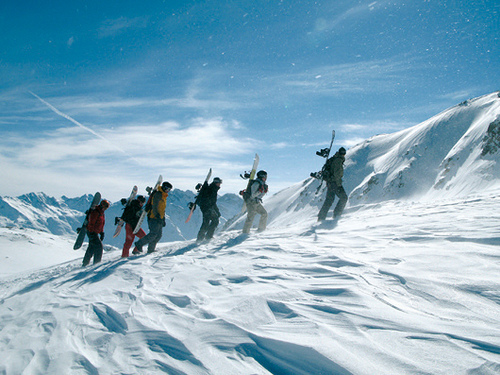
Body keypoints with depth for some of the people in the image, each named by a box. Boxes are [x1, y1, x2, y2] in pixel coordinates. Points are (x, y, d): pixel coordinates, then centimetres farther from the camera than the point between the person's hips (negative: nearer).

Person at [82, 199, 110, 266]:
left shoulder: (101, 212, 12)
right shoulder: (95, 212, -19)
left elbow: (101, 223, 19)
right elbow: (91, 224, -22)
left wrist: (102, 233, 17)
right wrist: (91, 233, -24)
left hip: (95, 232, 10)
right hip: (92, 232, -10)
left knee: (92, 248, 15)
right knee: (98, 246, -14)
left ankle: (85, 263, 25)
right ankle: (97, 262, -12)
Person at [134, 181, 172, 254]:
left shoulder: (164, 196, 23)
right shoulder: (158, 195, -7)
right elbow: (154, 207, -18)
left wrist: (163, 219, 27)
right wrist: (157, 216, -28)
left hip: (159, 218, 10)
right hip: (154, 218, -10)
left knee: (159, 235, 3)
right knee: (153, 234, -17)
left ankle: (150, 250, 7)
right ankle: (139, 245, -11)